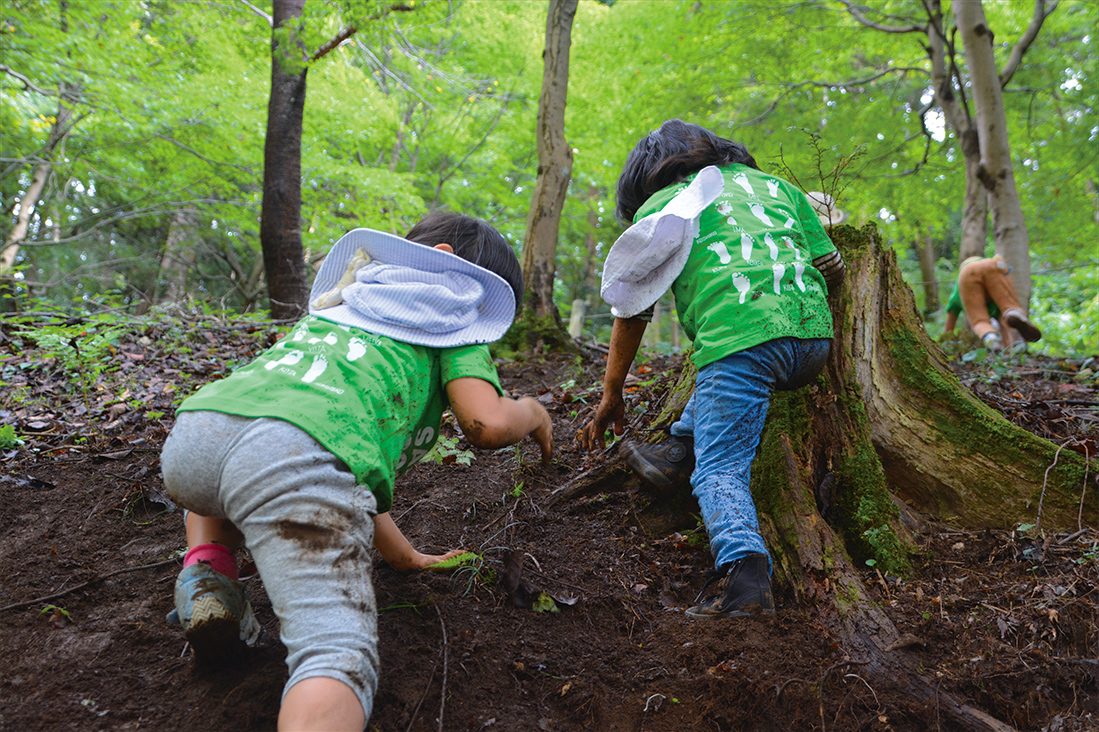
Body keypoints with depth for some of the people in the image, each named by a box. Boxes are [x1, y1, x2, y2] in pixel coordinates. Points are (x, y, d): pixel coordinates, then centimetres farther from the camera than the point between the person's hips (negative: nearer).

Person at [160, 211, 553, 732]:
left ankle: (206, 572, 14)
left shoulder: (339, 301, 40)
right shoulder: (452, 314, 23)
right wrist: (531, 412, 29)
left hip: (193, 431, 7)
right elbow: (487, 423, 4)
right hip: (297, 454, -7)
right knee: (338, 662, -11)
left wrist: (405, 557, 43)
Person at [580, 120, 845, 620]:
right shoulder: (774, 185, 28)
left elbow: (631, 313, 20)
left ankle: (744, 568, -28)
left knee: (720, 469, -3)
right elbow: (832, 268, 25)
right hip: (813, 338, 6)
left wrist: (610, 399, 29)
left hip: (741, 340, -5)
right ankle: (679, 451, 28)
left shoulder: (659, 207, 18)